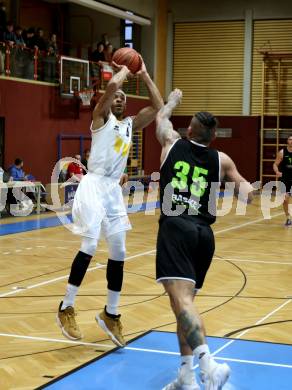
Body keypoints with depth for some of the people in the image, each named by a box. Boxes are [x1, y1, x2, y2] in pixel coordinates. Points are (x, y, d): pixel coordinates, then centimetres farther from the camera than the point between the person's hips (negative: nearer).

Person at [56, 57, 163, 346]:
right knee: (90, 246, -16)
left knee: (118, 252, 6)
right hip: (94, 186, -7)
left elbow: (158, 108, 14)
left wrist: (144, 75, 15)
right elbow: (112, 85, -17)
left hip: (114, 189, 7)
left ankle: (110, 315, 17)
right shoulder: (101, 116, 0)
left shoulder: (130, 124, 18)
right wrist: (124, 70, 2)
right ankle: (66, 308, -4)